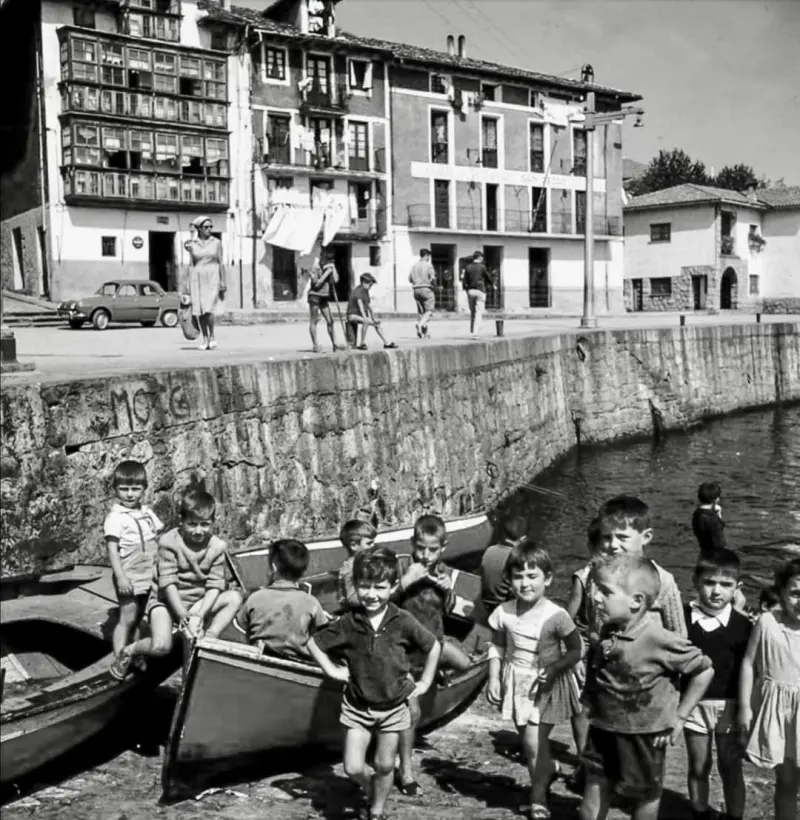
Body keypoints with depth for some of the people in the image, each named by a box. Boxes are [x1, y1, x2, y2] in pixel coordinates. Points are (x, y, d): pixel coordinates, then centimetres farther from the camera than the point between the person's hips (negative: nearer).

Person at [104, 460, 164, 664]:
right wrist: (121, 577, -21)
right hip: (129, 577, -7)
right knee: (127, 618, -3)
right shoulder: (116, 517, -12)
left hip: (148, 576, 7)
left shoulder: (147, 513, 9)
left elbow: (157, 540, 16)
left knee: (138, 617, 15)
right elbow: (112, 549, -16)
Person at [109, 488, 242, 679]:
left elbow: (214, 586, -10)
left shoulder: (216, 547, -8)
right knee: (161, 646, -25)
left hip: (199, 603, 3)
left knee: (235, 597, -19)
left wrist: (198, 615, -25)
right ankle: (129, 651, 7)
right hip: (167, 600, -3)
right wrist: (184, 617, -28)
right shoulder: (169, 542, -17)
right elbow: (168, 583, -21)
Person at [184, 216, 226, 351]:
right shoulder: (193, 245, 6)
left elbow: (221, 264, 2)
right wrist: (187, 286, 2)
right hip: (197, 279, 2)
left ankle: (212, 336, 1)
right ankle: (205, 339, 9)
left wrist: (223, 284, -3)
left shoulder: (216, 243, 3)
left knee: (208, 309, -16)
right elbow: (191, 265, 7)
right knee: (199, 311, 0)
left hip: (212, 279, -2)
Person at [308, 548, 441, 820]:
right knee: (353, 768, 0)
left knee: (384, 766, 11)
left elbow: (433, 647, 0)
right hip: (357, 706, 1)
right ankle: (372, 790, 32)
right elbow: (314, 643, 2)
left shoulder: (403, 622, -15)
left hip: (393, 707, 0)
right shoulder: (348, 623, -12)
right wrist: (331, 670, -3)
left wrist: (425, 682, 1)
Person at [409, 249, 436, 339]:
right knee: (429, 311, -5)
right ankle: (420, 324, -30)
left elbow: (410, 279, 10)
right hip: (426, 289, -6)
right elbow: (432, 278, -15)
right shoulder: (428, 265, -6)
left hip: (416, 290, 6)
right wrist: (434, 284, 5)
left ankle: (424, 333, 8)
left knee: (421, 312, 10)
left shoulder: (414, 265, 10)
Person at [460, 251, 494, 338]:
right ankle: (476, 332, -13)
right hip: (480, 290, -4)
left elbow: (464, 280, 1)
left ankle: (472, 330, 19)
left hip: (470, 291, 4)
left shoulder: (467, 267, 4)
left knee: (472, 311, 15)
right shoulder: (482, 267, -4)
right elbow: (488, 277, 5)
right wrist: (492, 285, 23)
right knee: (479, 313, -4)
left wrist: (466, 288, 16)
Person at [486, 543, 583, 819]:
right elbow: (497, 647, 4)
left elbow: (575, 651, -10)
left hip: (546, 685, -4)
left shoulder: (556, 616, -18)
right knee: (527, 740, 14)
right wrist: (494, 678, -4)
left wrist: (554, 670, -22)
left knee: (534, 742, -7)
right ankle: (547, 769, 46)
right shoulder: (504, 612, -7)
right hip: (516, 683, 4)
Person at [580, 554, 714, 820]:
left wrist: (679, 716, -10)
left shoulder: (659, 640, -24)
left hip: (644, 736, -5)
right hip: (603, 729, 5)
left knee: (645, 798, 16)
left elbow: (704, 671, -13)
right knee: (594, 789, 11)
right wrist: (592, 701, 6)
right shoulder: (607, 631, -5)